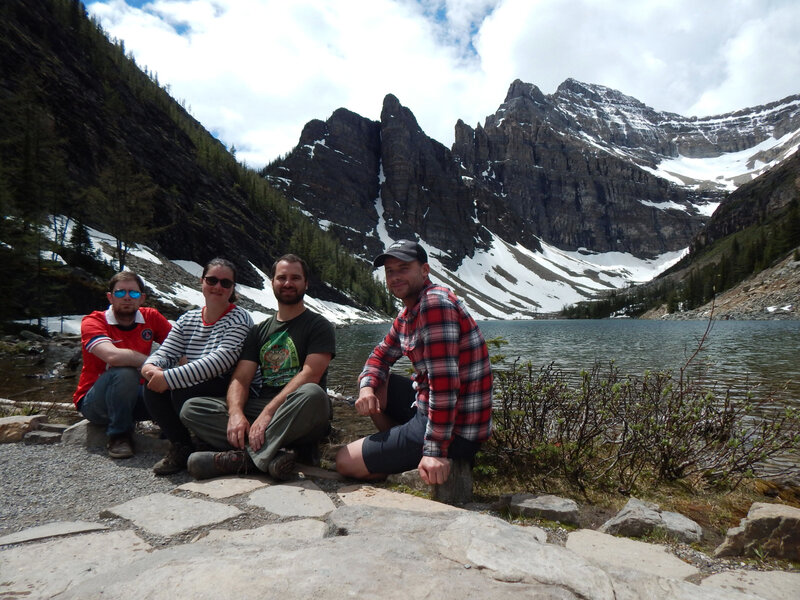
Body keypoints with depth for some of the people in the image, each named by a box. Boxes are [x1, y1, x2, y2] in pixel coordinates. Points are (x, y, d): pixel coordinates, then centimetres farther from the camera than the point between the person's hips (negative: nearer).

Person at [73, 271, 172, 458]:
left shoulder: (151, 318, -3)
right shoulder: (92, 322, -16)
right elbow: (113, 356, -35)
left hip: (133, 397, 4)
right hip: (93, 402, -3)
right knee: (125, 372, -34)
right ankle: (119, 436, -16)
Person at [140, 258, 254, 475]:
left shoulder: (239, 319, -11)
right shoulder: (188, 319, 11)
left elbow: (220, 360, -25)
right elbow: (165, 352, 2)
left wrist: (169, 377, -29)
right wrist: (150, 366, -24)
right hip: (193, 387, 6)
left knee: (183, 389, -28)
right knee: (153, 388, -17)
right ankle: (181, 446, -2)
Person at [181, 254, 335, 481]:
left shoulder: (318, 326, 4)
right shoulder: (260, 331, 19)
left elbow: (309, 376, -11)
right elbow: (240, 379, 7)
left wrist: (268, 412, -23)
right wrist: (236, 413, -15)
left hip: (296, 419, -5)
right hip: (259, 408, 5)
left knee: (312, 395, -37)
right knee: (191, 408, -12)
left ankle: (243, 456, -29)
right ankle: (266, 456, -27)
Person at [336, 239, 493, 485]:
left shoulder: (436, 303, -21)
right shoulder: (407, 315, 10)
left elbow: (444, 381, -27)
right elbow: (381, 355, 19)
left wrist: (435, 450, -26)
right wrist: (367, 386, -4)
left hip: (454, 428, -9)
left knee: (345, 462, -4)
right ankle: (399, 452, 18)